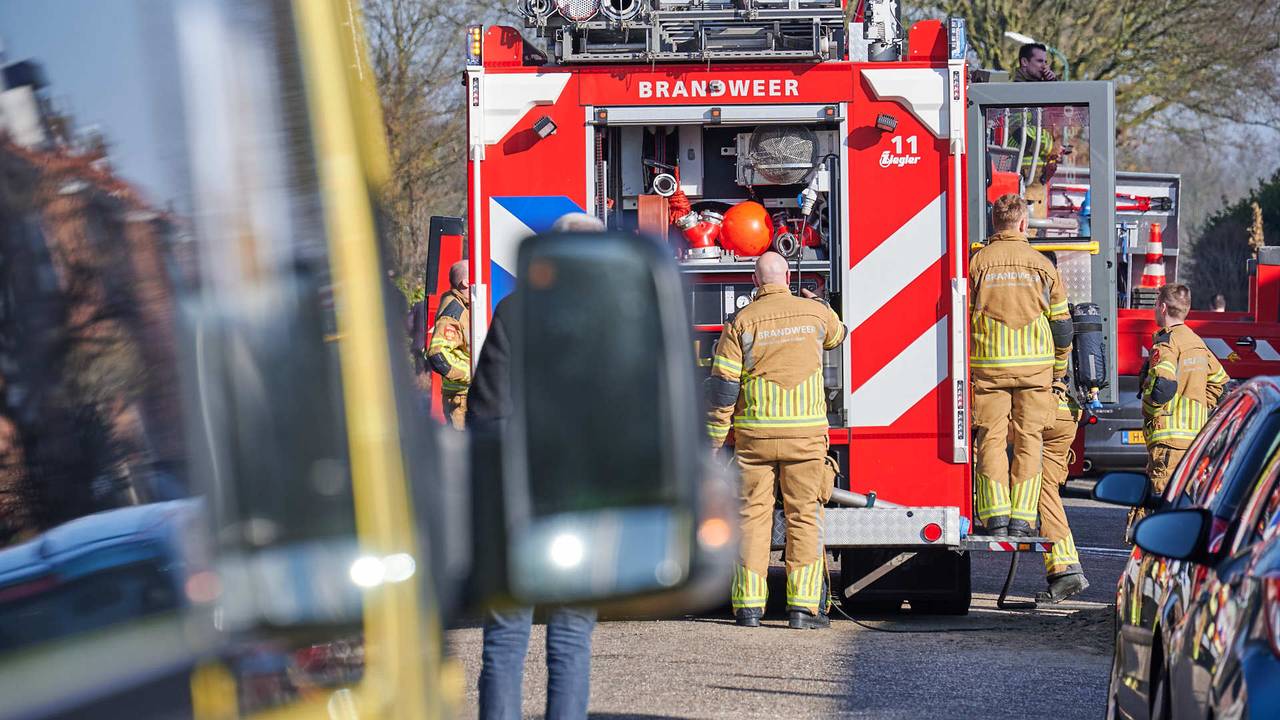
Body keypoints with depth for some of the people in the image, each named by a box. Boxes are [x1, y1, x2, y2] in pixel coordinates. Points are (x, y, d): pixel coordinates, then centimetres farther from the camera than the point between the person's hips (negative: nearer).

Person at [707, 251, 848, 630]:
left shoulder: (742, 322, -2)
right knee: (804, 516, 3)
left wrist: (715, 440, 2)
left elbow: (722, 385, -4)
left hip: (754, 434, 0)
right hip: (805, 433, 0)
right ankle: (804, 606, -1)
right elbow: (837, 333, 29)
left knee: (753, 516, 5)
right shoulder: (815, 312, 3)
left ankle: (749, 606, 4)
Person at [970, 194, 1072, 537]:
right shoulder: (1042, 265, 4)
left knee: (991, 439, 2)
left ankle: (995, 517, -6)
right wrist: (1058, 371, 18)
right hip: (1035, 365, 0)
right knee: (1028, 441, 4)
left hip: (988, 364, 0)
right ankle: (1021, 519, 0)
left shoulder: (977, 262, 1)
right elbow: (1062, 323, 7)